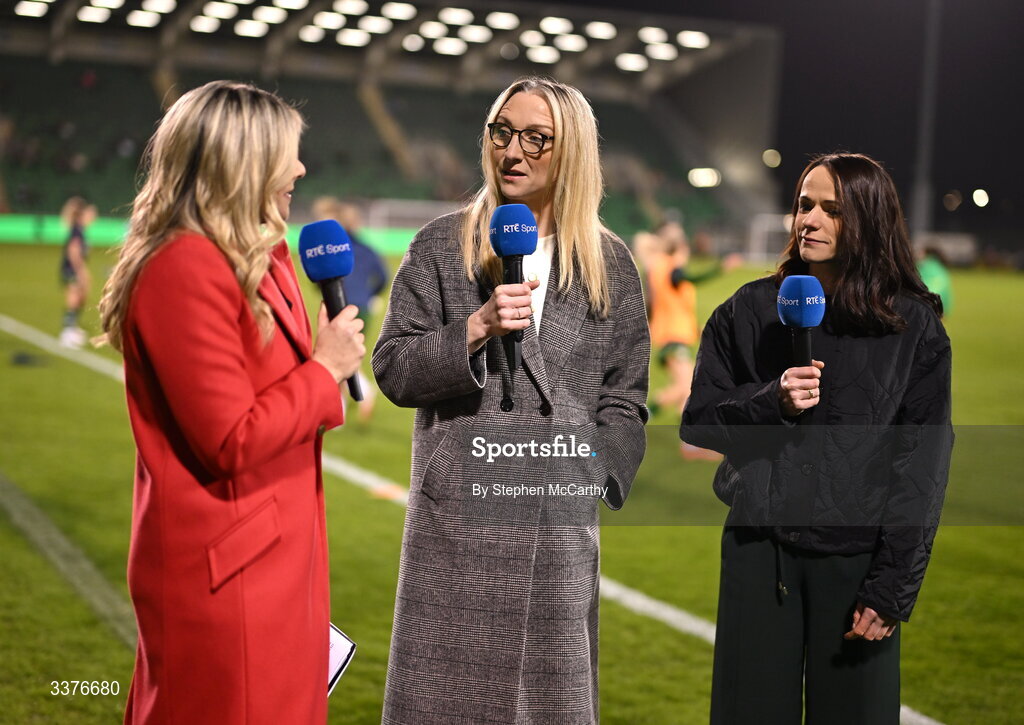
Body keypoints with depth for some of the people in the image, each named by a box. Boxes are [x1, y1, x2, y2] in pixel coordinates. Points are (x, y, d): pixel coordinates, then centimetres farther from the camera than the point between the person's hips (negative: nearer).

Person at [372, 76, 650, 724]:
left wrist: (595, 477, 0)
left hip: (561, 523, 2)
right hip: (459, 514, -1)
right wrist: (476, 329, -14)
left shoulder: (610, 264, 10)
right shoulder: (442, 247, 5)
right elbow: (393, 370, 0)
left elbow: (624, 397, 13)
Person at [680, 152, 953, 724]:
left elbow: (922, 468, -3)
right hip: (759, 548, 2)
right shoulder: (750, 312, 4)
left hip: (855, 557, -1)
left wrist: (892, 590, -8)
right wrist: (771, 403, -15)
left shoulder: (915, 329, -2)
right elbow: (697, 423, 5)